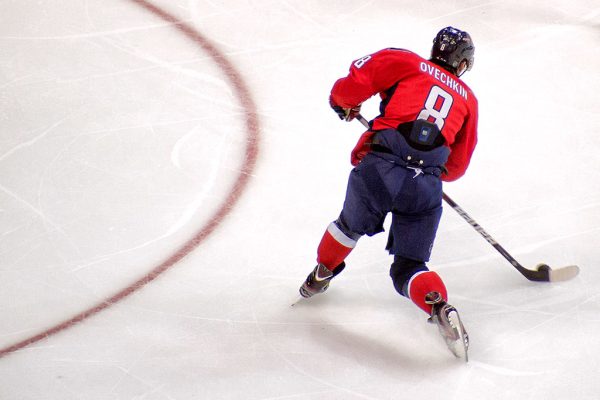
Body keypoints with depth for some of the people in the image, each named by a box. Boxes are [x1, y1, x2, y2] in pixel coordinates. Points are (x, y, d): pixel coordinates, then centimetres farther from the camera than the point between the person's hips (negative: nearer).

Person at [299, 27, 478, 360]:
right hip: (425, 188, 1)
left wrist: (343, 104, 26)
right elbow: (456, 166, 28)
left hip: (378, 169, -1)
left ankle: (319, 277, 49)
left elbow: (356, 80, 4)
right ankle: (439, 306, -17)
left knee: (352, 225, 30)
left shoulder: (404, 62, 15)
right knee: (409, 267, 11)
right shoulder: (467, 98, 24)